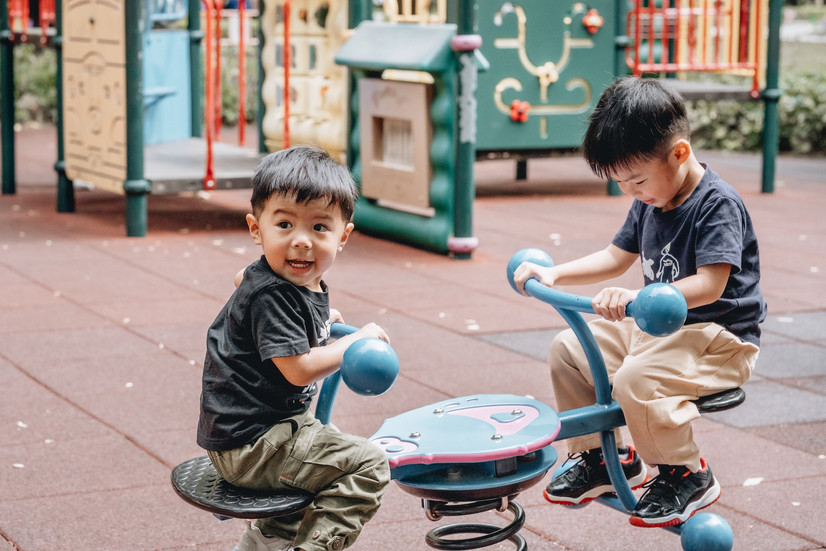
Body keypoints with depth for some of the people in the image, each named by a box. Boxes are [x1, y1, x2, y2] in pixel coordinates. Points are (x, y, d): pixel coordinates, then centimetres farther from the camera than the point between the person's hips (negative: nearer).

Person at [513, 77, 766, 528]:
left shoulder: (718, 204, -20)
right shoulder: (649, 202, 7)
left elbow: (709, 285, -30)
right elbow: (616, 257, 18)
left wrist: (637, 298, -41)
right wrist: (553, 274, 5)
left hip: (720, 338, -9)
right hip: (656, 327, 9)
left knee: (637, 379, -32)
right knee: (568, 348, 4)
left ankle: (687, 475, -9)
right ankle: (601, 455, 17)